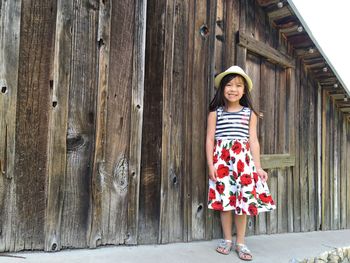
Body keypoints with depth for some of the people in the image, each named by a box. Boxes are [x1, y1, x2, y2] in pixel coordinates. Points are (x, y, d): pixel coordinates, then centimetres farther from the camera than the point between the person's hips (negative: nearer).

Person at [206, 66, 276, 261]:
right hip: (222, 159, -1)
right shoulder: (215, 113, 3)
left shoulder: (250, 113, 7)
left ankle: (240, 242, 16)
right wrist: (211, 164, -7)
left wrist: (258, 166, 1)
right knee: (225, 199, 4)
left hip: (243, 160, 1)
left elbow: (253, 140, 6)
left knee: (243, 199, 1)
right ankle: (228, 240, 21)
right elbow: (210, 139, 0)